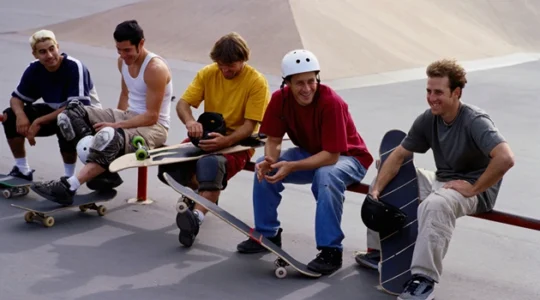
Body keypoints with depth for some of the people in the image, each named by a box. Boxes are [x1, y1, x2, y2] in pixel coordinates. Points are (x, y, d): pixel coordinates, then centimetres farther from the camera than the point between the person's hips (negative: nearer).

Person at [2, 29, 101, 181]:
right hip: (54, 112, 6)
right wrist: (20, 114, -24)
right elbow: (17, 97, 1)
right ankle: (23, 170, 6)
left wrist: (40, 121, -31)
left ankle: (69, 178, -18)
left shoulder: (75, 67, -27)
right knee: (10, 116, -9)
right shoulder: (34, 69, -9)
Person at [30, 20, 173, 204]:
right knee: (70, 114, -7)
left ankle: (68, 187, -36)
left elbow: (151, 116, -22)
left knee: (109, 137, -41)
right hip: (128, 115, 9)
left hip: (154, 126, -9)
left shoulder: (155, 68, -20)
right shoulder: (123, 61, 5)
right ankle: (102, 170, -19)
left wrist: (116, 125, -23)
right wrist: (113, 119, 7)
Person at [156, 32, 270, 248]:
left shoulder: (257, 82, -12)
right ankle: (203, 192, 10)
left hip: (238, 142, -5)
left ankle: (197, 216, -57)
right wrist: (189, 121, -29)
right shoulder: (207, 73, 1)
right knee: (168, 166, -19)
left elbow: (249, 126, -16)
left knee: (210, 164, -39)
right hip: (207, 136, 5)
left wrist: (225, 141, -35)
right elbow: (183, 103, -5)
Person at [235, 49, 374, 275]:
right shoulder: (280, 99, -14)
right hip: (310, 153, 6)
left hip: (347, 157, -6)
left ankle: (331, 250, -25)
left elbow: (331, 155, -31)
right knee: (264, 168, -13)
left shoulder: (331, 102, -31)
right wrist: (270, 160, -31)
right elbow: (274, 140, -7)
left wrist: (292, 167, -40)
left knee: (326, 177, -38)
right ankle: (268, 234, 6)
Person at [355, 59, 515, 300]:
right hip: (441, 181, 9)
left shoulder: (475, 121, -23)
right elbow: (398, 156, 3)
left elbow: (505, 159, -36)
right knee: (383, 180, 13)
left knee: (434, 205, -40)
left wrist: (473, 189, -28)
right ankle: (378, 251, 19)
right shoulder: (427, 120, -2)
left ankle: (424, 280, -35)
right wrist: (376, 191, -9)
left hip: (475, 190, -8)